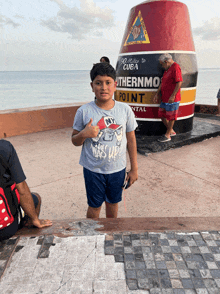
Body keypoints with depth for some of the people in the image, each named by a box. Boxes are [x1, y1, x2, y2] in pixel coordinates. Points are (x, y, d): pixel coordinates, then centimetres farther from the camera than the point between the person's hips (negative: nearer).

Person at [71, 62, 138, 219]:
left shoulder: (125, 109, -6)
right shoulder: (84, 111, -11)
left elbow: (131, 139, 1)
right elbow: (75, 140, -1)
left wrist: (134, 168, 4)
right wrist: (84, 134, -26)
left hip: (117, 168, 2)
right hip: (93, 169, -2)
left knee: (113, 203, 22)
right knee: (94, 206, 14)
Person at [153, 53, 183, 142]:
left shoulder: (175, 67, -13)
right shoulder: (167, 69, 18)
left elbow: (179, 82, -21)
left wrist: (173, 95, -24)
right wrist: (157, 94, 14)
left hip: (172, 99, -10)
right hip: (164, 98, 10)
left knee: (171, 117, 1)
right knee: (162, 115, 13)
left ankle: (167, 135, 12)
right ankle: (171, 131, 28)